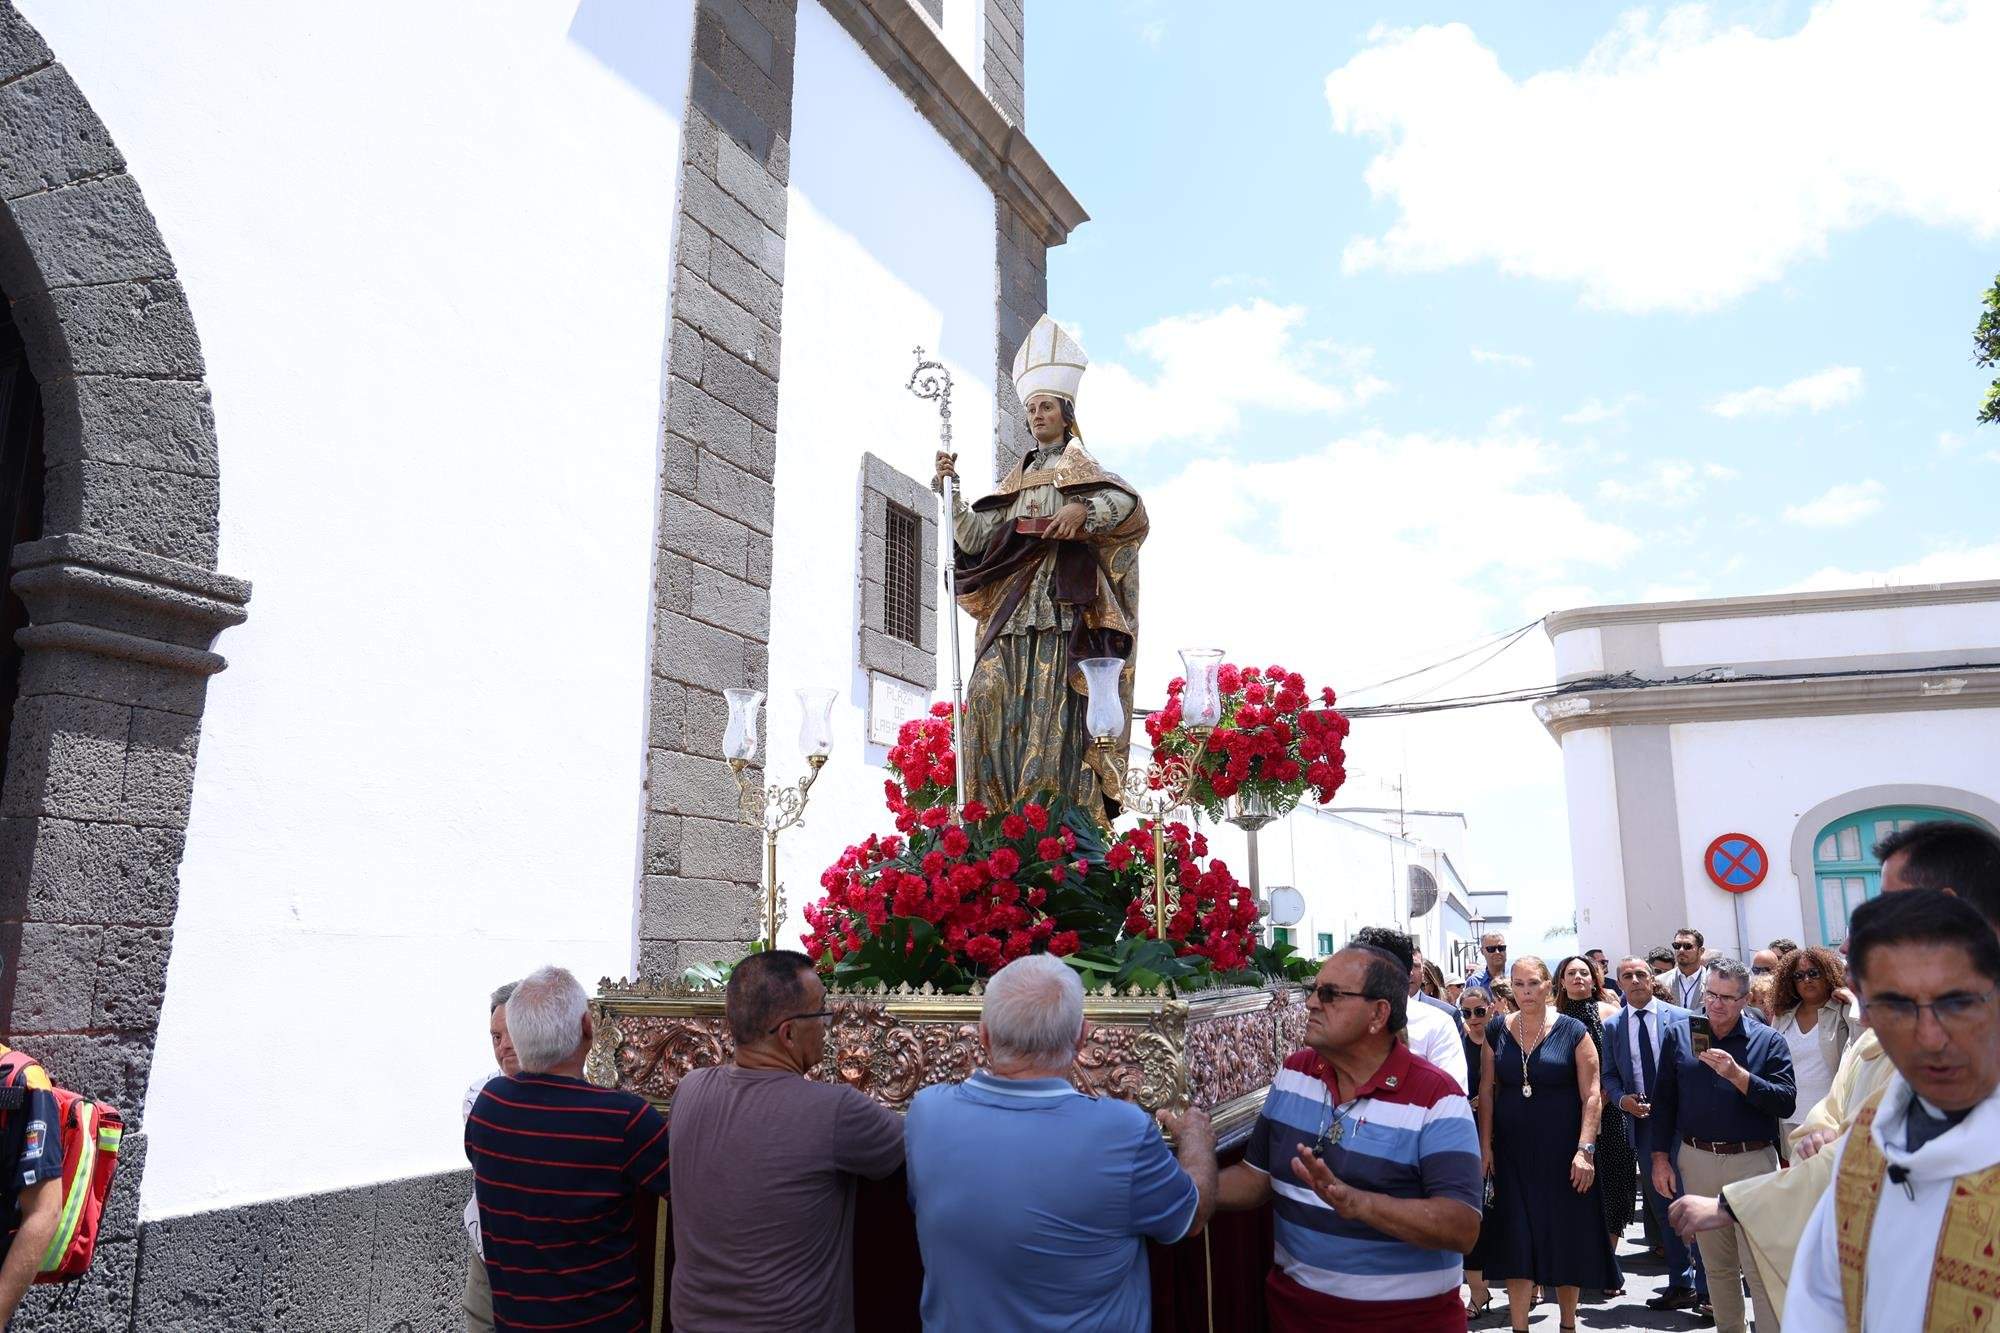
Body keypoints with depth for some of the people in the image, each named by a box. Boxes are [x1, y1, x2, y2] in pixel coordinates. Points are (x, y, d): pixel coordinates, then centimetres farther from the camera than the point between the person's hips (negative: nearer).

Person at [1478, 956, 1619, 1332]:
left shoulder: (1572, 1031, -6)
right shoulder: (1498, 1031, 1)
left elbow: (1592, 1095, -7)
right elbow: (1487, 1090, 5)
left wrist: (1585, 1149, -13)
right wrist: (1485, 1145, 0)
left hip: (1562, 1152, -2)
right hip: (1512, 1153, 2)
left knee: (1566, 1238, 8)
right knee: (1516, 1243, 1)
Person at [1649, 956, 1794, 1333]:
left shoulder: (1767, 1041, -2)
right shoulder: (1678, 1036, 5)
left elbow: (1786, 1103, -12)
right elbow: (1664, 1100, 8)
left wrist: (1738, 1075, -24)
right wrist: (1660, 1156, 5)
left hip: (1753, 1161, -3)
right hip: (1697, 1160, 3)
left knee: (1760, 1267, -5)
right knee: (1717, 1265, 14)